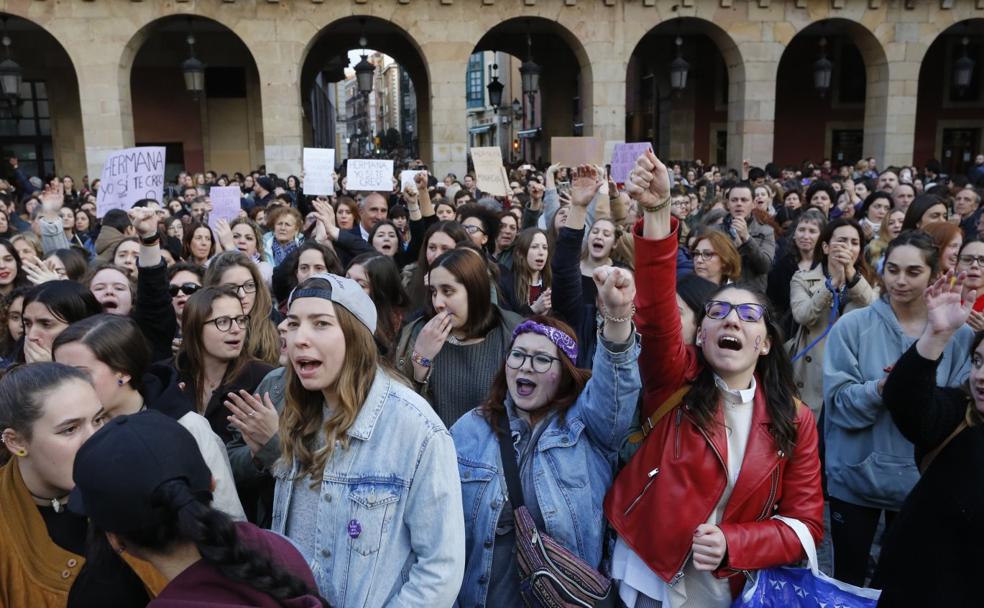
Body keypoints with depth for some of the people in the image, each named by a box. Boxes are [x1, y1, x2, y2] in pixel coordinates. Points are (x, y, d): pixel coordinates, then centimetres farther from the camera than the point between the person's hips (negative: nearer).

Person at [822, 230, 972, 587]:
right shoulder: (852, 325, -9)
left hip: (921, 480, 2)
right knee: (847, 580, 13)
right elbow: (839, 403, -13)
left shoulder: (958, 333, -3)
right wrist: (879, 389, -30)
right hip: (855, 477, -1)